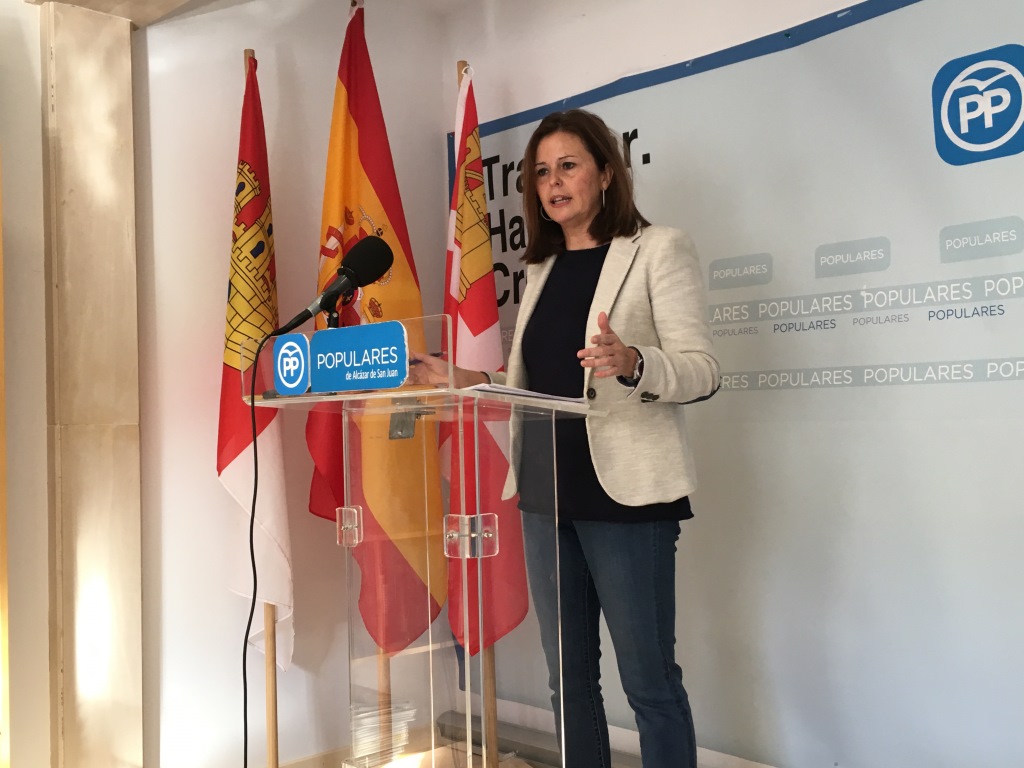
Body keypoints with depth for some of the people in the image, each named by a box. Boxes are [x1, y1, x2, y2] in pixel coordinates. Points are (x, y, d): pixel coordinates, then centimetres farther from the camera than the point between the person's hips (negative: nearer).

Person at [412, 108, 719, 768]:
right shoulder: (542, 269, 17)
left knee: (649, 680, 1)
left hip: (624, 492, -6)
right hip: (547, 492, 7)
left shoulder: (660, 249, -2)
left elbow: (702, 368, -11)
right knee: (569, 678, 14)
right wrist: (465, 381, 4)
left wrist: (631, 363, -29)